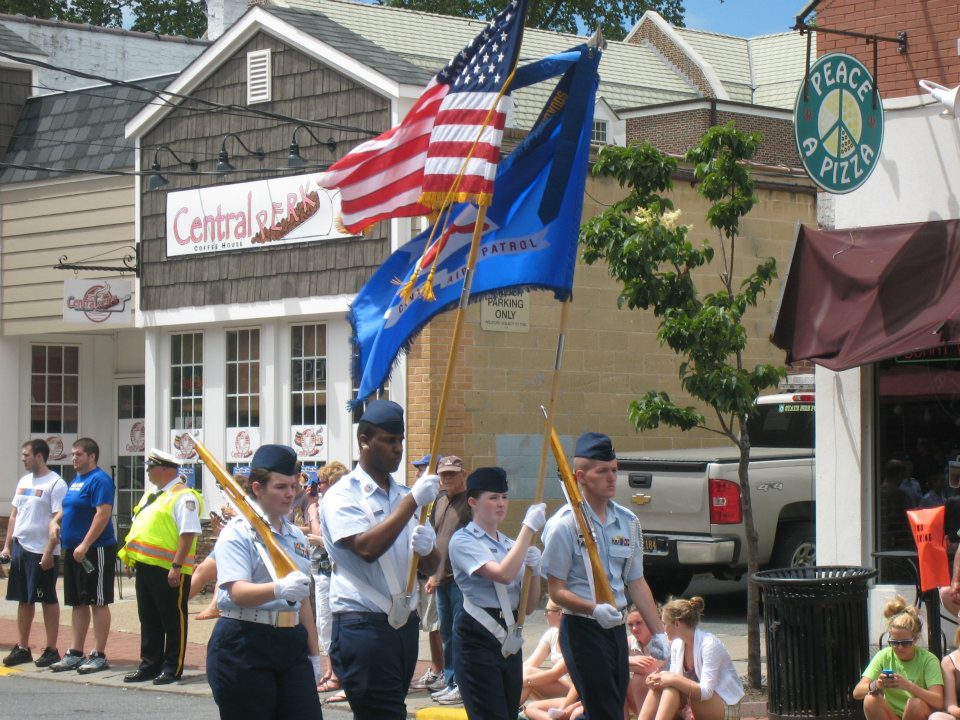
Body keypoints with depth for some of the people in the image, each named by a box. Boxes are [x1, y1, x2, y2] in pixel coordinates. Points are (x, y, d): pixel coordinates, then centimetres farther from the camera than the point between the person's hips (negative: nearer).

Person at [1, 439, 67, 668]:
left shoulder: (55, 483, -10)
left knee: (48, 599, -1)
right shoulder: (24, 481, 14)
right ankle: (22, 648, 18)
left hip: (42, 552, -8)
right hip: (20, 548, 8)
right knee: (24, 599, 11)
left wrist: (49, 551, -19)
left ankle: (51, 649, 5)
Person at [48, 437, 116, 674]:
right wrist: (55, 521, 7)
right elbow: (66, 508, 29)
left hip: (95, 550, -9)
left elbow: (103, 514, -21)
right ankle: (75, 654, 17)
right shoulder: (75, 481, 16)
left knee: (98, 602, -4)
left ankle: (99, 656, -2)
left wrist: (85, 545, -24)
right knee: (78, 603, 12)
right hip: (74, 551, 9)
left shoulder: (99, 480, -13)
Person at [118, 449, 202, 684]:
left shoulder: (183, 497, -12)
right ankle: (149, 666, 22)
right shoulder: (152, 496, 18)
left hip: (169, 570, -9)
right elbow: (140, 528, 25)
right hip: (145, 567, 9)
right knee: (149, 620, 14)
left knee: (173, 621, 0)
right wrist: (131, 555, 16)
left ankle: (172, 669, 6)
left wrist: (177, 566, -24)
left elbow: (188, 534, -19)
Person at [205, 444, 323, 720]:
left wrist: (314, 653, 21)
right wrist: (279, 589, -39)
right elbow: (238, 592, -20)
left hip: (291, 643, 6)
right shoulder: (238, 533, -5)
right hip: (244, 643, -6)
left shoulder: (296, 536, 16)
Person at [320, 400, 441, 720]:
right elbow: (367, 548, -21)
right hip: (363, 627, -7)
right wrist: (412, 502, -19)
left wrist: (427, 549, -8)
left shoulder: (403, 495, 16)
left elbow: (430, 567, 17)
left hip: (404, 623, 7)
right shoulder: (343, 496, -4)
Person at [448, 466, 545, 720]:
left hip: (509, 639, 7)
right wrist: (529, 528, -18)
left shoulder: (509, 545, 15)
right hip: (478, 637, -7)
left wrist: (534, 570, -4)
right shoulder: (463, 541, -6)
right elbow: (504, 574, -23)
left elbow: (529, 606, 15)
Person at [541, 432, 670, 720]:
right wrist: (593, 609, -28)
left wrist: (658, 632, 12)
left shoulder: (627, 522, 9)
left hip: (616, 628, 7)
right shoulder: (564, 525, -11)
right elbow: (556, 590, -12)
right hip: (582, 628, -7)